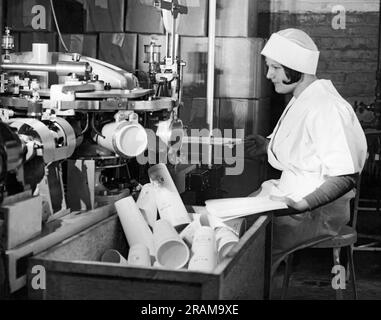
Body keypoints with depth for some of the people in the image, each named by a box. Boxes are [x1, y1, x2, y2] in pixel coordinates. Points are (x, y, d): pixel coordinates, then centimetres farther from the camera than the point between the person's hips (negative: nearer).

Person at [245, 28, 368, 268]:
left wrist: (304, 203, -33)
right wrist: (268, 145, 10)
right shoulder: (300, 100, 12)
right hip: (292, 197, 10)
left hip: (319, 211, -10)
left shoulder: (327, 108, -20)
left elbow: (346, 176, -24)